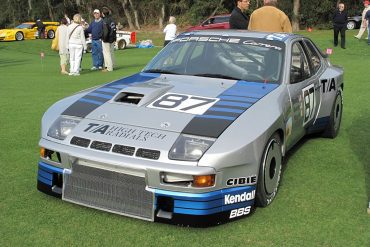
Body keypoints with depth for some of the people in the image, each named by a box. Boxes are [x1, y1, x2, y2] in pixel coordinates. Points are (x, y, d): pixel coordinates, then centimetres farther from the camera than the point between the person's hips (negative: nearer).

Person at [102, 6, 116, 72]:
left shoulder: (105, 20, -17)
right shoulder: (111, 19, 8)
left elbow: (106, 31, -23)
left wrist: (104, 38, -14)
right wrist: (114, 38, 15)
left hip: (107, 39, -8)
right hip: (112, 39, 8)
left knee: (106, 53, -2)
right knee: (111, 52, 16)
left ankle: (109, 68, -2)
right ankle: (111, 66, 24)